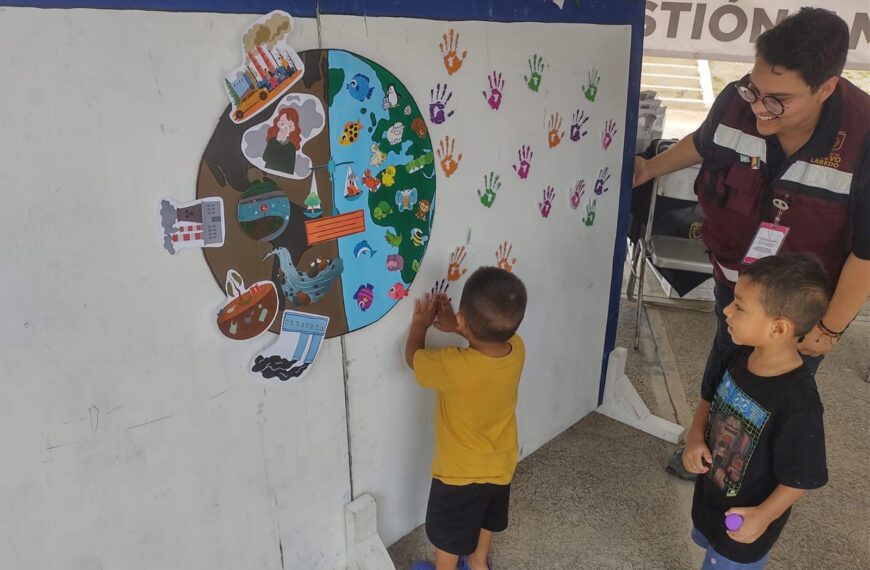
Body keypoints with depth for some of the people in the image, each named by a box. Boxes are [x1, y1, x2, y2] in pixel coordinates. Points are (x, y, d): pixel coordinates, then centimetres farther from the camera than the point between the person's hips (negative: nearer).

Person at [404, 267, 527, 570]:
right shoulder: (516, 349, -22)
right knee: (485, 519, 33)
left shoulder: (454, 366, -37)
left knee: (448, 534, 22)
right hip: (500, 464, 6)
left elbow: (413, 356, -14)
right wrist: (455, 327, -1)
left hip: (460, 473, -6)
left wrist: (420, 323, 2)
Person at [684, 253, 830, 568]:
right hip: (711, 494, 7)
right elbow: (710, 399, 3)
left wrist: (764, 516, -19)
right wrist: (695, 437, -12)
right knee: (709, 544, 32)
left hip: (743, 518, -6)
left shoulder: (797, 404, -35)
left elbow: (802, 477, -23)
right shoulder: (741, 357, -14)